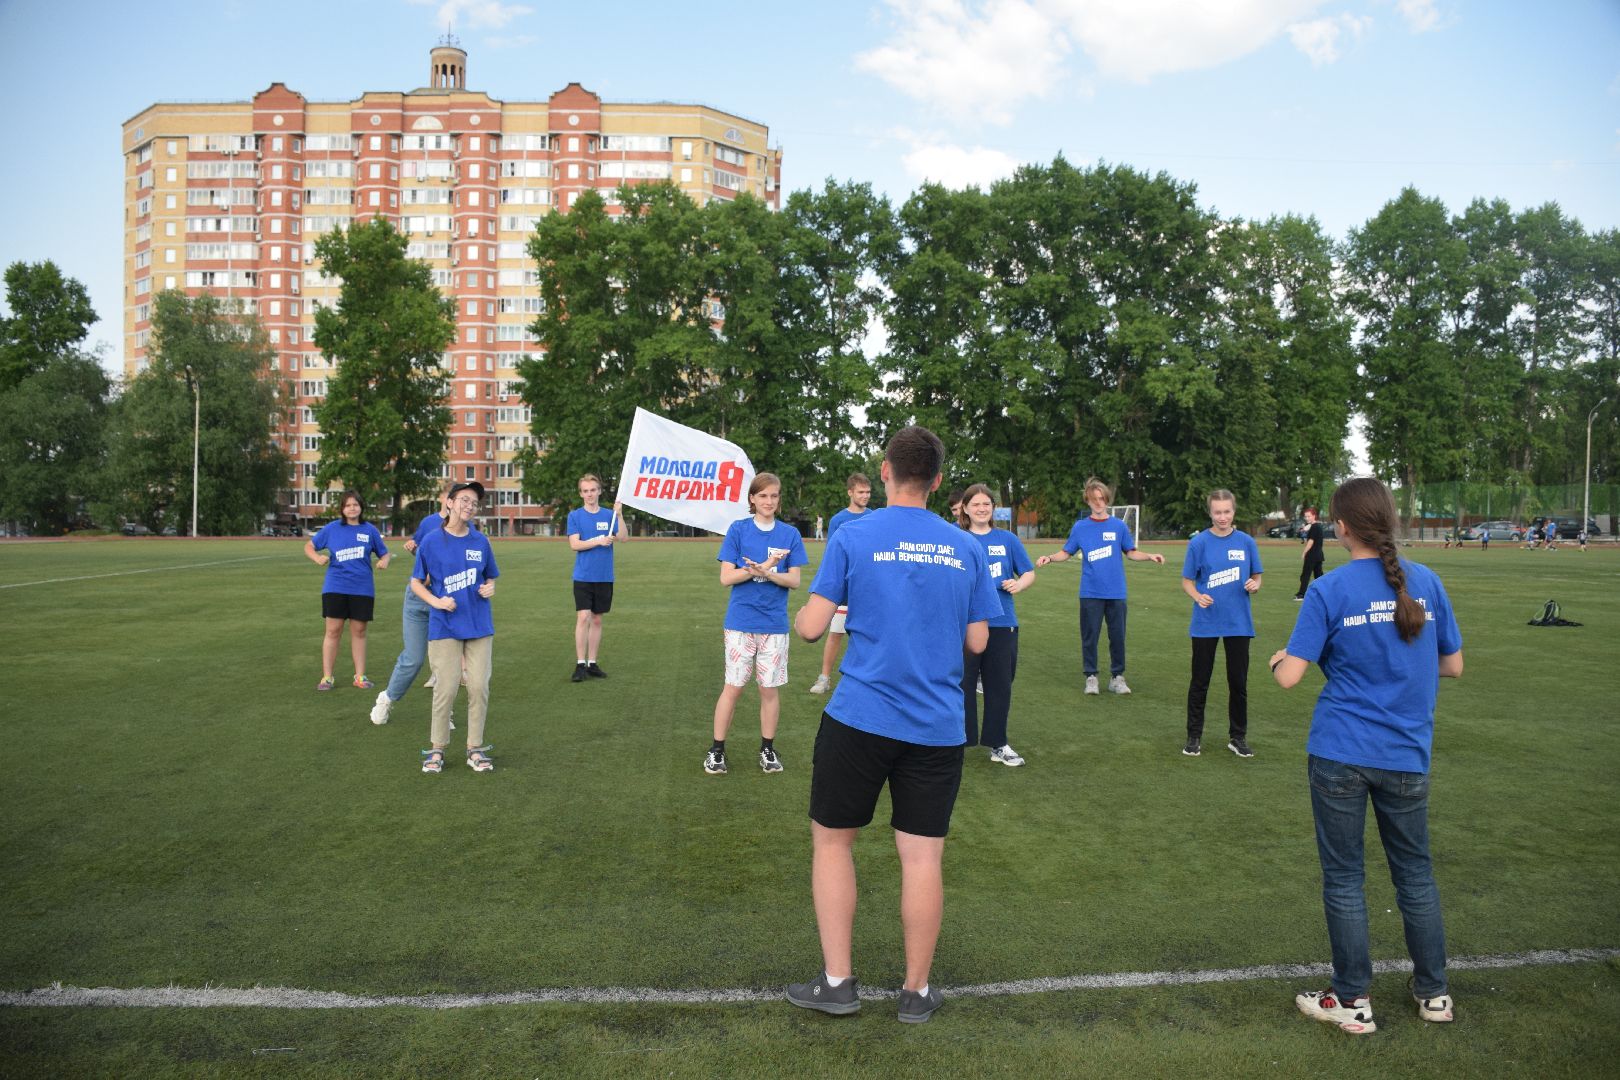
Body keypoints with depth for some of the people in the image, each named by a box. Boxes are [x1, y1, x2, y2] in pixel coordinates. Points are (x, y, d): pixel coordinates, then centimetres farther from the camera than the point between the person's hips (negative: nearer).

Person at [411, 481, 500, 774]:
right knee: (446, 688, -3)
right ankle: (437, 749, 13)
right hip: (445, 626, -2)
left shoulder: (481, 541, 5)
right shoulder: (431, 541, -2)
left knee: (479, 687, 1)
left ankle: (476, 749, 13)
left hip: (479, 626, 2)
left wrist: (490, 587, -5)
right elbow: (416, 582, 6)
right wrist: (436, 602, -11)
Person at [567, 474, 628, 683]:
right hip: (583, 577, -2)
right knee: (583, 617, -11)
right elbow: (575, 544, -9)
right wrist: (599, 541, -16)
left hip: (604, 577, 3)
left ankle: (592, 663, 16)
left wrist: (619, 515, -19)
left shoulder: (609, 515, 6)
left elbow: (624, 537, -7)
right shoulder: (575, 516, 1)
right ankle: (580, 664, -5)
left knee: (597, 619, 9)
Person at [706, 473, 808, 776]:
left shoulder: (790, 534, 3)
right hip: (740, 622, -1)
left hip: (774, 623, 1)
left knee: (769, 689, 8)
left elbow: (794, 581, -2)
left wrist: (764, 573, -19)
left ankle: (768, 748, 23)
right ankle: (716, 749, 14)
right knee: (733, 687, 2)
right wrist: (764, 567, -16)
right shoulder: (738, 530, -1)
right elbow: (726, 578, -6)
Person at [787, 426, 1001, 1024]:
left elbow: (811, 627, -7)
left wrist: (801, 611, 16)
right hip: (937, 727, 3)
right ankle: (917, 991, 21)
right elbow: (977, 641, 7)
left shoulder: (852, 537, -6)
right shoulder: (965, 549, 4)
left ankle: (837, 981, 18)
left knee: (831, 840, 14)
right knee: (922, 856, 9)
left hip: (861, 718, -2)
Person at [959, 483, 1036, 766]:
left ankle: (998, 744, 23)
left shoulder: (1008, 539, 7)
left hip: (1002, 623, 2)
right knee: (963, 683, 3)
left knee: (999, 685, 10)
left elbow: (1029, 573, 10)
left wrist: (1019, 584, -11)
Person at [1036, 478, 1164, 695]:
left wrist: (1149, 556, -7)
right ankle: (1091, 677, 16)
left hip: (1116, 593, 0)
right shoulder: (1080, 527, 3)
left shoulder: (1119, 526, 3)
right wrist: (1050, 558, -11)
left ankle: (1117, 677, 19)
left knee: (1118, 636, 6)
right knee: (1089, 636, 4)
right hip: (1090, 593, 0)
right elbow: (1066, 553, 7)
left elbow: (1130, 552, 9)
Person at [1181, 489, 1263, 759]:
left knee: (1238, 682, 10)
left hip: (1239, 623, 2)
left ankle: (1238, 737, 24)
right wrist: (1197, 596, -21)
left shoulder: (1246, 542, 0)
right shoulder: (1199, 542, -5)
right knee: (1200, 681, 8)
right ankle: (1194, 736, 20)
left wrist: (1254, 585, -16)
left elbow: (1256, 579, 7)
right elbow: (1187, 581, -1)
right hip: (1206, 623, -1)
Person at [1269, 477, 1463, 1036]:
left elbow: (1290, 676, -13)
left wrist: (1277, 658, 9)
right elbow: (1453, 665, 7)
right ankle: (1434, 991, 33)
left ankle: (1353, 1001, 18)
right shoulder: (1426, 582, -1)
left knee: (1343, 876, 9)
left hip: (1339, 754, -4)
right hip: (1406, 756, 4)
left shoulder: (1328, 591, -12)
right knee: (1415, 872, 20)